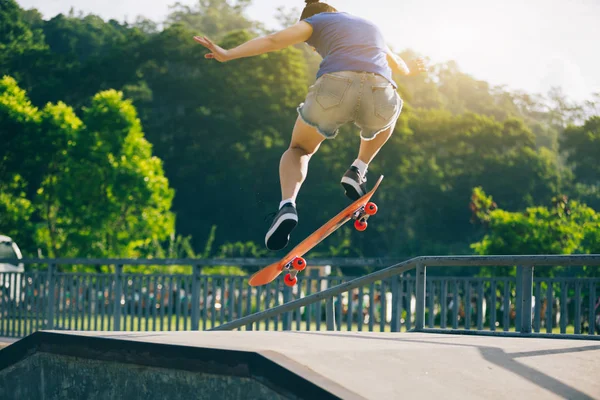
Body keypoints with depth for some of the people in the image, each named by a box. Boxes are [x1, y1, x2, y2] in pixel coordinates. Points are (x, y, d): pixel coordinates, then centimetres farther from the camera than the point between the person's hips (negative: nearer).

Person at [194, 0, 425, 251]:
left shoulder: (315, 21, 24)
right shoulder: (371, 26, 38)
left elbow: (273, 40, 7)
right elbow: (396, 63, 58)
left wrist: (227, 54, 0)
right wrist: (409, 71, 79)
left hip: (334, 88, -3)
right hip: (380, 94, 3)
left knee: (299, 149, 23)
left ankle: (287, 206, -5)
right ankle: (358, 170, 21)